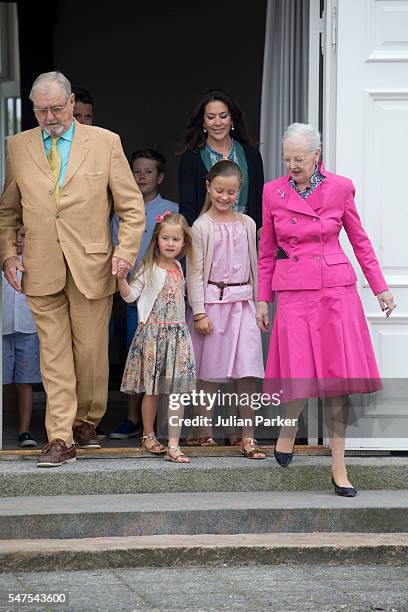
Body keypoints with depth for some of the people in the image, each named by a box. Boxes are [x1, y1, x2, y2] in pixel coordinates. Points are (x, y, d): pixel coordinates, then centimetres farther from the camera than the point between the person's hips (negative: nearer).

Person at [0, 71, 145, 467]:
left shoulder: (105, 143, 4)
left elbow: (132, 206, 5)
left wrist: (125, 252, -6)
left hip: (92, 267, -1)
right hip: (41, 270, 1)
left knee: (91, 352, 4)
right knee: (54, 355, 0)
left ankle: (86, 422, 25)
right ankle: (60, 439, 0)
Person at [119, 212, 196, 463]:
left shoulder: (179, 268, 13)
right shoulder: (148, 268, -3)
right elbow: (130, 295, -9)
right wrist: (120, 276, -24)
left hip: (177, 332, 4)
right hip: (152, 333, -4)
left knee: (177, 391, -3)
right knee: (151, 390, 3)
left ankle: (174, 444, -5)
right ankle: (149, 435, 20)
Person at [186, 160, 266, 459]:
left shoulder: (247, 224, 9)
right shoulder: (202, 226, -3)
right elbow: (195, 272, -5)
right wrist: (199, 312, -10)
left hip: (242, 302, 3)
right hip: (212, 301, -3)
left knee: (247, 372, -5)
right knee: (209, 371, 5)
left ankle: (248, 437, -5)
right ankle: (206, 430, 18)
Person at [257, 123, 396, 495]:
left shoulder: (340, 188, 1)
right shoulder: (273, 193, 2)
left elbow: (360, 240, 10)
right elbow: (267, 252, 10)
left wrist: (381, 288, 9)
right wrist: (263, 300, 10)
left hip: (336, 289, 0)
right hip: (294, 292, 0)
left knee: (338, 379, -3)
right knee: (301, 377, -9)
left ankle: (339, 468, 3)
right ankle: (289, 428, 24)